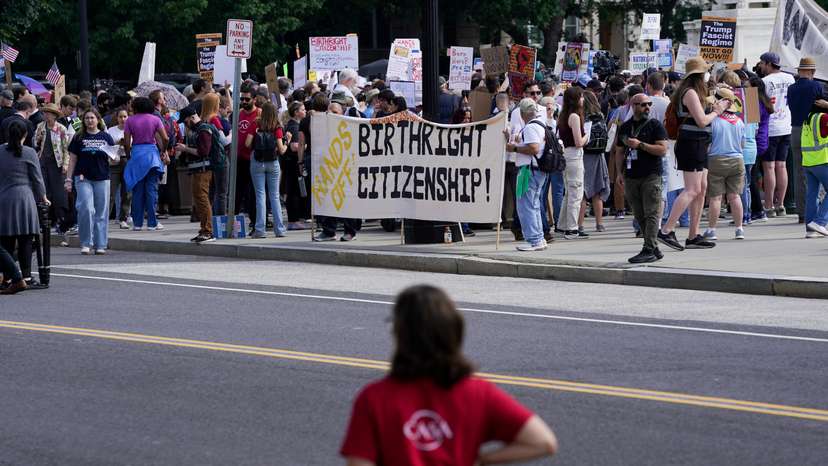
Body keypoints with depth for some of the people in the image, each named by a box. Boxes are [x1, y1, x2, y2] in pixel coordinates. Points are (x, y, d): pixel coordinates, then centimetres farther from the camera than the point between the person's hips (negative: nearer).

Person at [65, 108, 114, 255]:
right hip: (83, 178, -1)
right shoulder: (79, 138, 7)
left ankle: (100, 244, 9)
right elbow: (72, 159, 9)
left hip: (102, 178, 1)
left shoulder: (105, 137, 8)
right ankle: (86, 244, -3)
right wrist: (69, 179, 4)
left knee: (101, 212, 2)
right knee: (86, 209, -13)